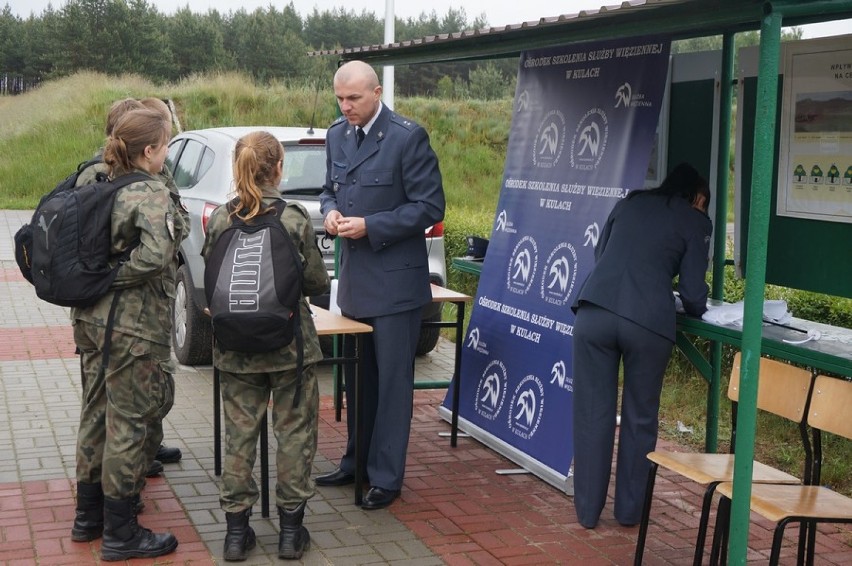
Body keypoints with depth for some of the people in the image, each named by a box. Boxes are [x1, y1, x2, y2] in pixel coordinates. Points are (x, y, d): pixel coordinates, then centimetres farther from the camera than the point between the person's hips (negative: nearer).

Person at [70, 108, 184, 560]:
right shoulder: (151, 193, -15)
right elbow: (156, 255, -30)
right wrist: (113, 279, -17)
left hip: (91, 319, 8)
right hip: (133, 325, -8)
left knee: (96, 415, 19)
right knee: (128, 424, 1)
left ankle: (88, 515, 32)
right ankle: (120, 535, 11)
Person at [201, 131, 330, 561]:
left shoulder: (219, 220, -5)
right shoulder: (295, 219, -12)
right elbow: (317, 283, -6)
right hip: (290, 344, -2)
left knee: (239, 432, 11)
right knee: (294, 431, 10)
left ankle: (236, 530, 17)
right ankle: (291, 529, 16)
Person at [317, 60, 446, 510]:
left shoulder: (408, 137, -13)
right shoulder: (337, 135, 8)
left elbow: (430, 206, -14)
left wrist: (370, 227, -19)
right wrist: (330, 212, -3)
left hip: (394, 279, -7)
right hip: (353, 277, 7)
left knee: (392, 381, 1)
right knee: (357, 379, 17)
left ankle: (385, 477, 11)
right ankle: (357, 463, 31)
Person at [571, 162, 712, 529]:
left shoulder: (629, 203, 23)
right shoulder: (695, 222, 11)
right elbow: (693, 293, 7)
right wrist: (695, 309, 29)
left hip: (594, 315, 3)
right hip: (648, 323, -3)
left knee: (592, 416, 10)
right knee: (639, 419, 13)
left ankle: (588, 510, 17)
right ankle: (629, 511, 22)